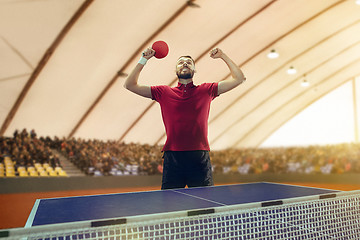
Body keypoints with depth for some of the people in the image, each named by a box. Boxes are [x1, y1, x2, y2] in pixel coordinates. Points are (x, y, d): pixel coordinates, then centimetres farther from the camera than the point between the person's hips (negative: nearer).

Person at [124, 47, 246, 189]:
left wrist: (223, 56, 9)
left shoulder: (206, 90, 10)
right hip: (172, 158, 0)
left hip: (200, 158, 0)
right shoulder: (164, 92, 10)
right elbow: (130, 85, 11)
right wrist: (143, 60, 7)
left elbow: (239, 79, 10)